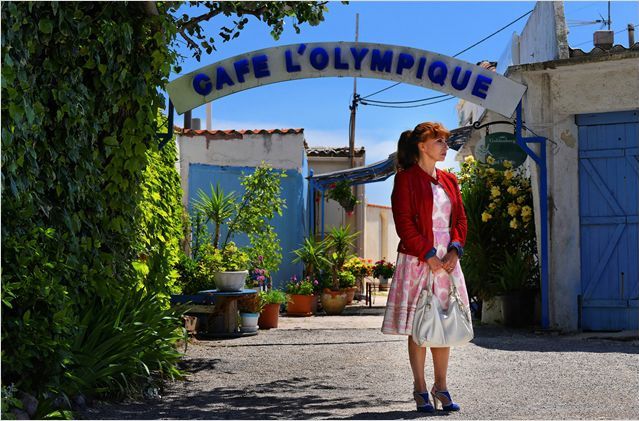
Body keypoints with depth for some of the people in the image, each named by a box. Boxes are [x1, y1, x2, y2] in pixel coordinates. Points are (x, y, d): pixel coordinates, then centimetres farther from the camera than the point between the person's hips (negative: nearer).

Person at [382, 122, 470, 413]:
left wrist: (455, 249, -3)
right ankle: (420, 389, 6)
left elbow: (460, 219, 14)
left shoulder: (449, 181, 15)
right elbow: (404, 222, -11)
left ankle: (441, 387, 15)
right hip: (417, 260, -6)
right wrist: (429, 255, -15)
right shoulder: (406, 179, -5)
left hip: (447, 261, 6)